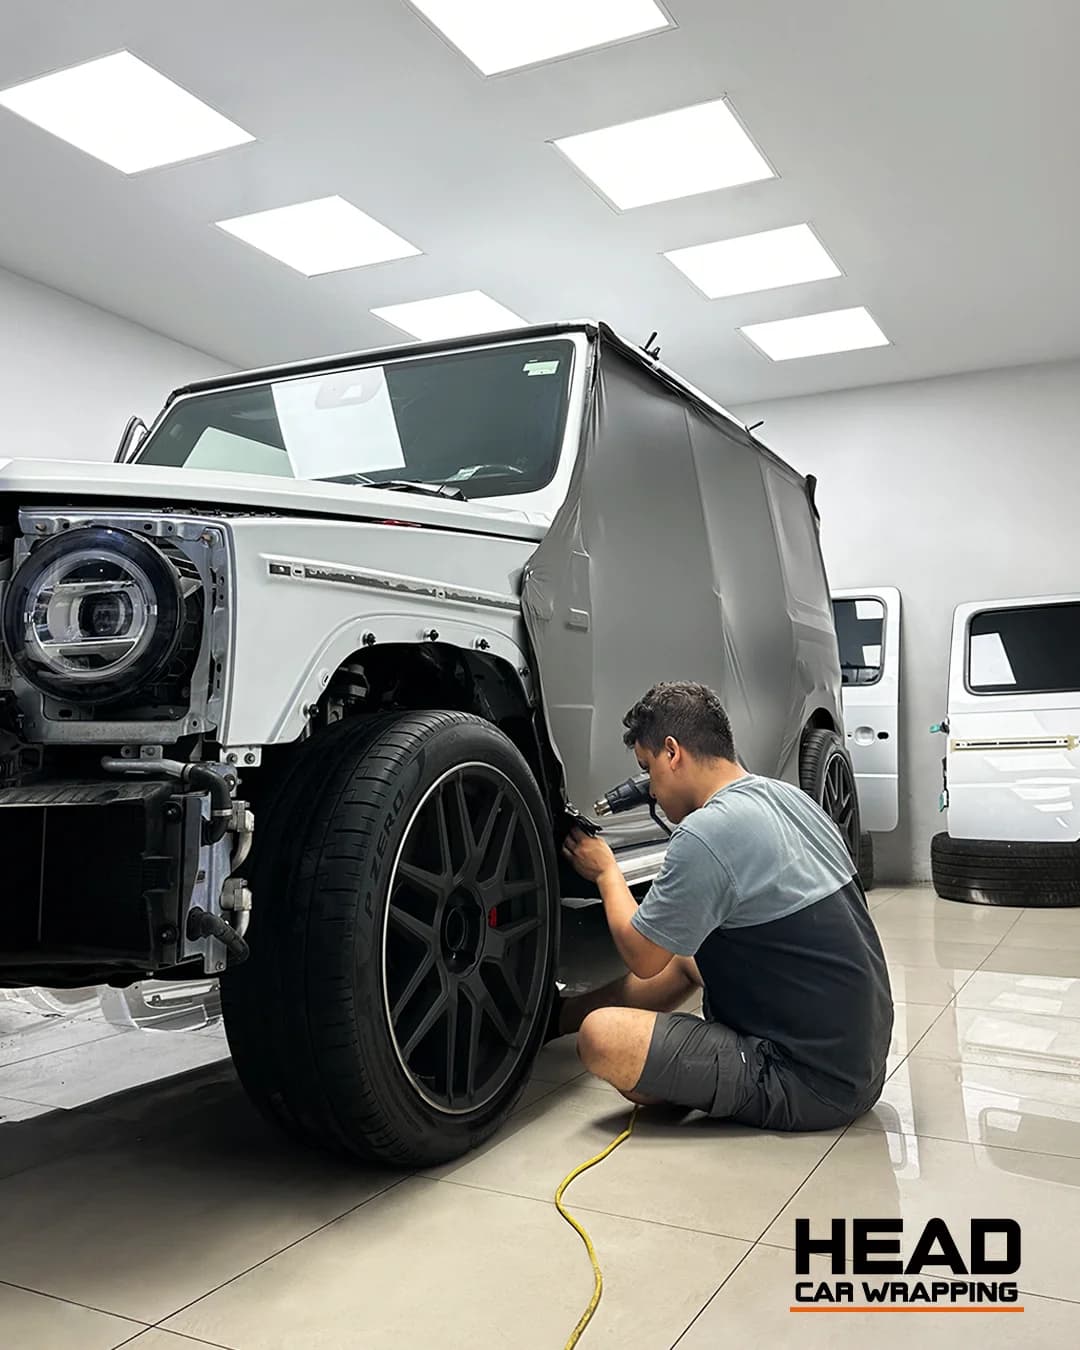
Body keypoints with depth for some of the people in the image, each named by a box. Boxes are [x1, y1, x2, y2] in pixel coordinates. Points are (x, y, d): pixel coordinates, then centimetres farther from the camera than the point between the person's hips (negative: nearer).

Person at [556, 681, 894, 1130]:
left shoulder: (706, 834, -21)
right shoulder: (789, 795, 7)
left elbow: (642, 958, -8)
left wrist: (606, 871, 8)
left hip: (812, 1087, -10)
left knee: (602, 1037, -19)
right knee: (685, 950, 23)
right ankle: (557, 1015, 34)